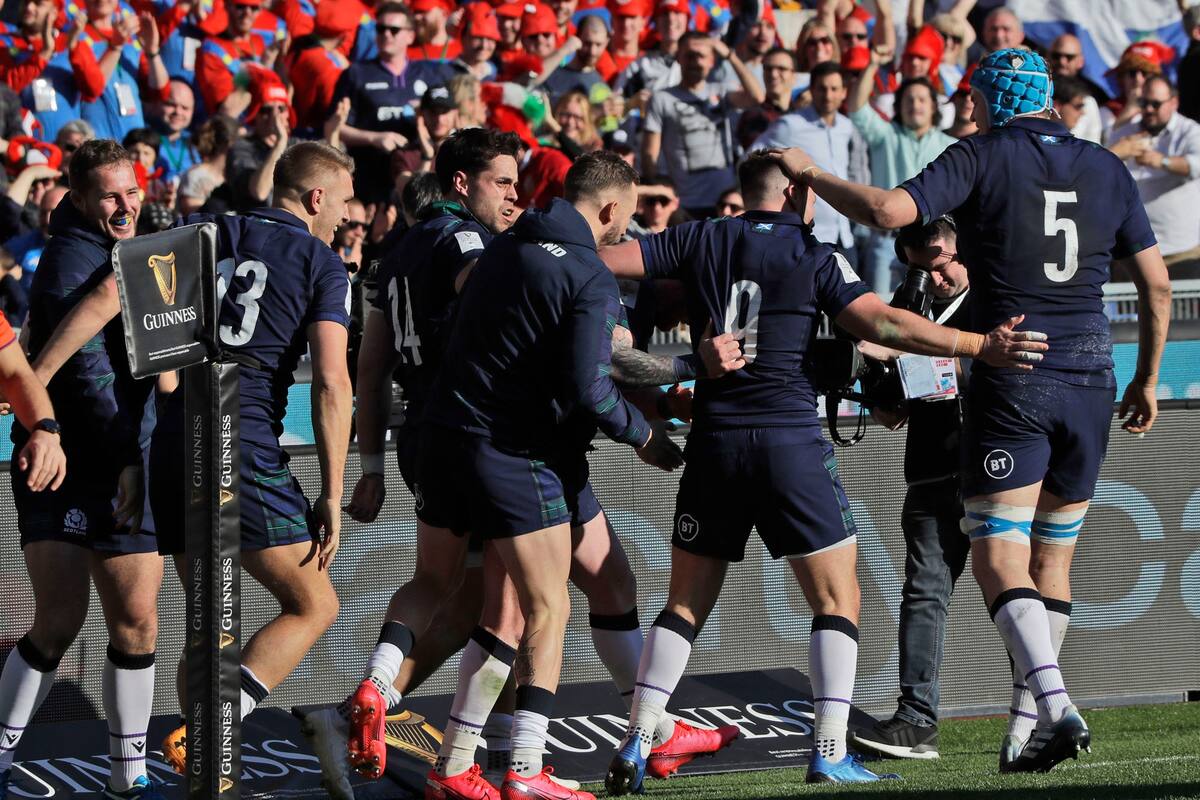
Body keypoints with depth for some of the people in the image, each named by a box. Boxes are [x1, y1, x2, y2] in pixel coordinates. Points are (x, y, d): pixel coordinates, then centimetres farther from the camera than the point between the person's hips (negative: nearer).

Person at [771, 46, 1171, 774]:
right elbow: (1157, 283, 9)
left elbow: (889, 210, -17)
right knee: (1052, 562, 14)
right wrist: (1148, 379, 20)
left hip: (1010, 385, -5)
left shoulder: (982, 158, -4)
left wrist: (811, 174, -2)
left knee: (1000, 562, -6)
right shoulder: (1106, 170, 10)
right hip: (1090, 383, 5)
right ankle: (1025, 724, 15)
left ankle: (1057, 707, -24)